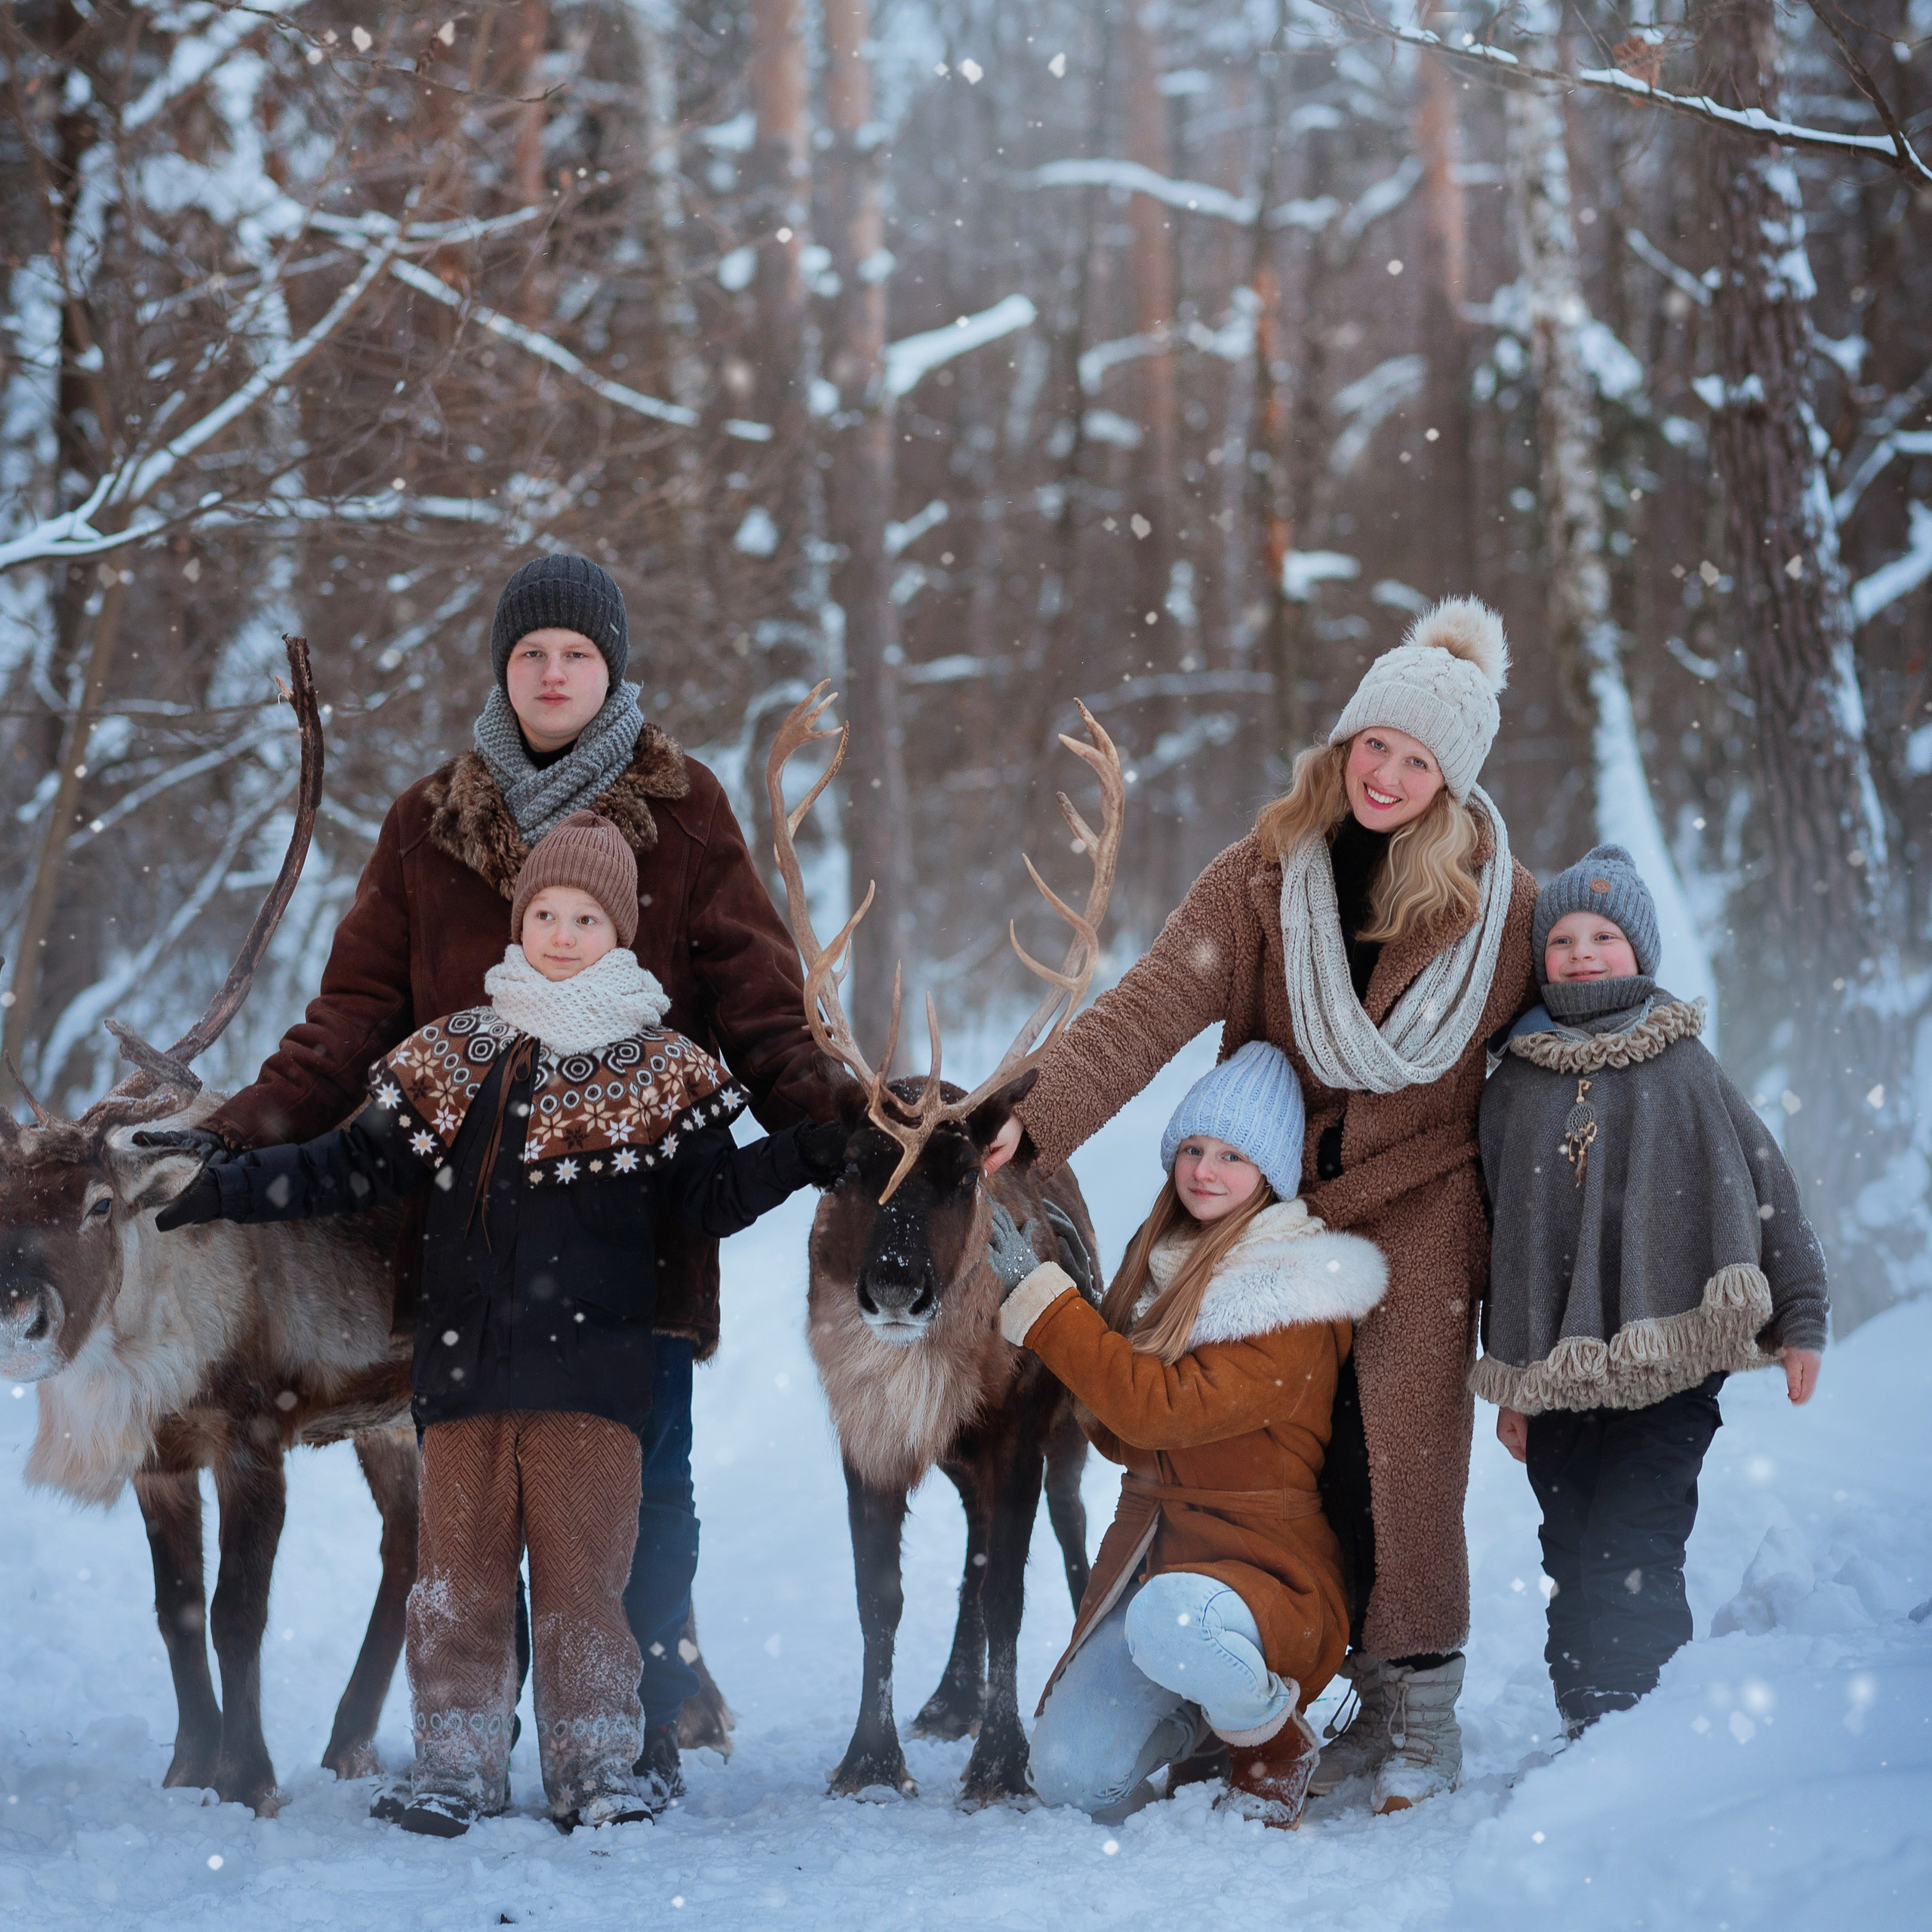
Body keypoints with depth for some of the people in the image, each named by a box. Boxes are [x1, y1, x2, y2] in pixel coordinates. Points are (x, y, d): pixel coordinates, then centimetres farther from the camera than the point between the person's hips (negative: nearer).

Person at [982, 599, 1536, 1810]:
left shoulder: (1498, 898, -3)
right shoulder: (1266, 877, -3)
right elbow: (1154, 1004, -14)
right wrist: (1042, 1122, -28)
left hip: (1423, 1214, -2)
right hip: (1289, 1214, 2)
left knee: (1403, 1453, -10)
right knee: (1321, 1462, 2)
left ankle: (1427, 1714, -1)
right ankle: (1376, 1701, 13)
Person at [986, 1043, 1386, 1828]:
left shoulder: (1298, 1296, -14)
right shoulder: (1161, 1263, 11)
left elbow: (1164, 1409, -22)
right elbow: (1115, 1432, 12)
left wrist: (1040, 1297, -19)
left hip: (1264, 1564, -6)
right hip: (1147, 1546, 6)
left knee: (1172, 1620, -41)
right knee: (1071, 1779, -11)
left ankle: (1272, 1744, -6)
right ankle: (1204, 1716, 23)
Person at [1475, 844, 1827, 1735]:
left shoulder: (1681, 1068, 3)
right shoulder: (1514, 1088, 12)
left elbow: (1765, 1185, 6)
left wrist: (1799, 1320, 3)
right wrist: (1507, 1379, 18)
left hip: (1671, 1367, -4)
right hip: (1556, 1371, 4)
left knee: (1630, 1563, -13)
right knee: (1573, 1567, 5)